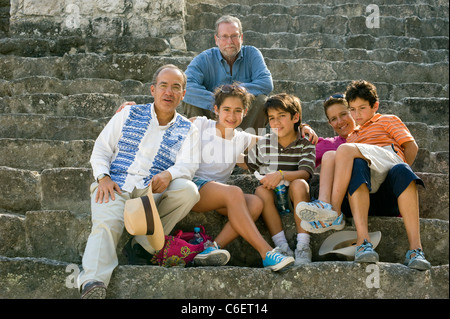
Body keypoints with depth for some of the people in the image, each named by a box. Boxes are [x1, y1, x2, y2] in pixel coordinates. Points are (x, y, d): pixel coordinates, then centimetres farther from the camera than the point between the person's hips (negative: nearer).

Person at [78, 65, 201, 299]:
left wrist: (168, 174, -22)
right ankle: (92, 283, -44)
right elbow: (101, 149, 15)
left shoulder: (187, 130, 16)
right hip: (115, 187, 0)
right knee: (106, 222, -31)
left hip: (153, 191, 1)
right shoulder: (129, 114, 18)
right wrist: (103, 177, -5)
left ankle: (148, 240, -23)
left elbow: (187, 165, 1)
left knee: (188, 190, -28)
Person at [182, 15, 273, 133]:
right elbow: (185, 86, -22)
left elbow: (267, 84, -15)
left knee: (261, 99, -26)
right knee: (189, 102, -23)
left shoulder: (252, 54, 0)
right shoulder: (204, 59, -5)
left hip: (245, 118, 1)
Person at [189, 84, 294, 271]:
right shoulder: (200, 125, 4)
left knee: (255, 202, -23)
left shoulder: (242, 139, 14)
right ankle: (267, 253, -36)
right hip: (192, 185, -5)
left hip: (217, 195, 5)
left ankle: (212, 249, -33)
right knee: (234, 192, -33)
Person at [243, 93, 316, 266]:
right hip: (271, 196, 2)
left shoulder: (305, 144, -1)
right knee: (261, 191, -31)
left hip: (294, 196, -2)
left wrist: (281, 174, -29)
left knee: (299, 184, -34)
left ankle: (303, 246, -32)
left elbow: (305, 173, -16)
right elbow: (247, 164, 17)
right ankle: (282, 246, -30)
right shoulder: (263, 144, 6)